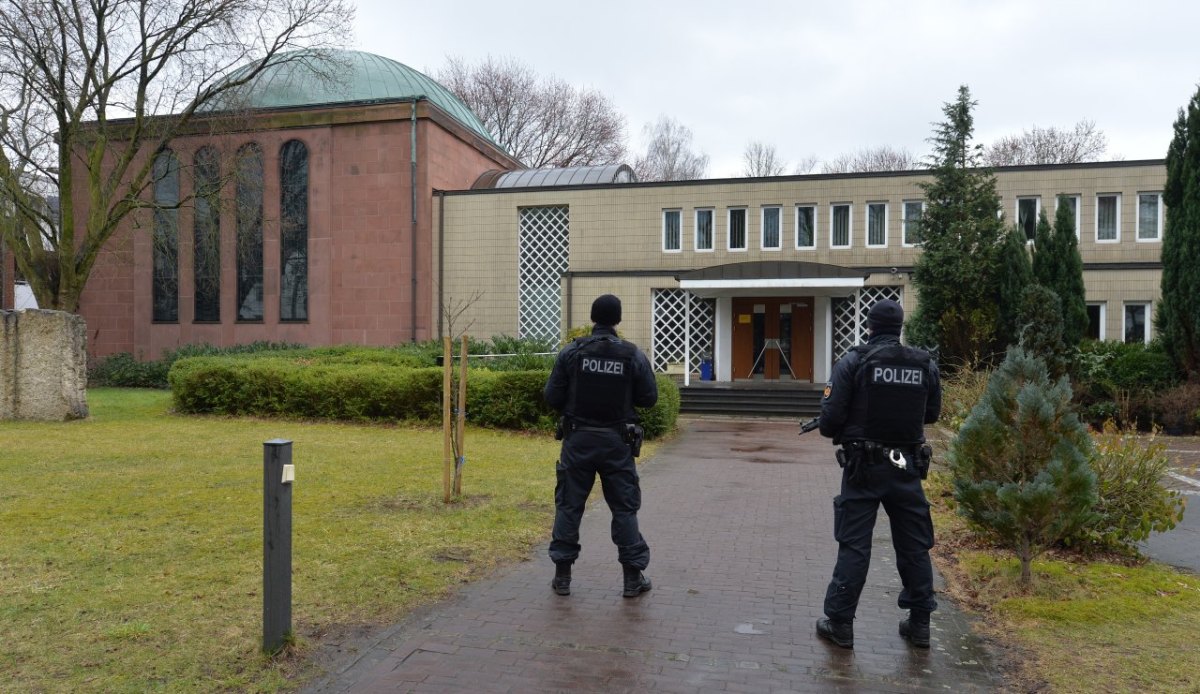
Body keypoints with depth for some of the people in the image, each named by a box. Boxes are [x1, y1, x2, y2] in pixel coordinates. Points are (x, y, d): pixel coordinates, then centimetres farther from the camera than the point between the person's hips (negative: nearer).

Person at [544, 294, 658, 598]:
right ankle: (633, 578, 15)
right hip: (617, 442, 0)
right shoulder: (633, 356, -6)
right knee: (624, 507, 9)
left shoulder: (571, 352, -6)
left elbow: (552, 396, -4)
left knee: (569, 505, 11)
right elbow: (649, 398, -2)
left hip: (578, 439, 1)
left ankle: (562, 575, 16)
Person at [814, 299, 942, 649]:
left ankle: (840, 623, 10)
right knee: (914, 545, 14)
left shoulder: (853, 362, -10)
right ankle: (920, 623, 23)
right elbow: (932, 414, 13)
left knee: (854, 545, 4)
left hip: (864, 466, -3)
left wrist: (833, 431, 9)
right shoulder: (926, 364, 2)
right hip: (907, 466, 3)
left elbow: (831, 418, -12)